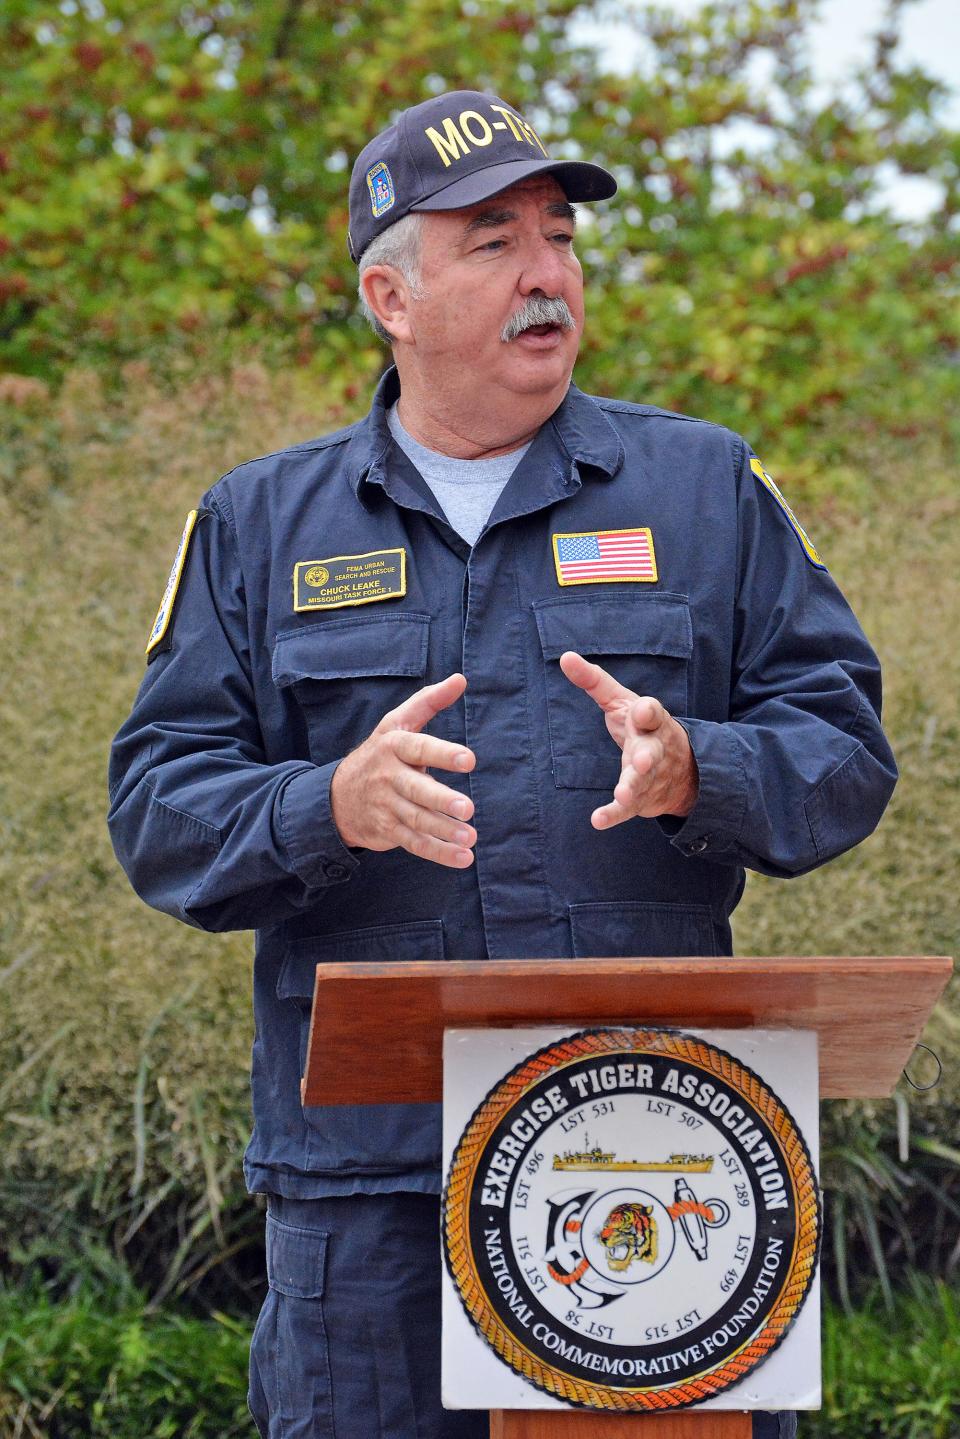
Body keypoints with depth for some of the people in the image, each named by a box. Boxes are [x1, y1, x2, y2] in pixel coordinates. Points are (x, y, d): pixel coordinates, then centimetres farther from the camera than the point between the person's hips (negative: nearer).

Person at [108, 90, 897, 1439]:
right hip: (365, 1169, 0)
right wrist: (332, 807, -15)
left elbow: (844, 748, 6)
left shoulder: (702, 489, 11)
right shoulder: (261, 526, 12)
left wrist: (693, 773, -15)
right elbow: (157, 810, 5)